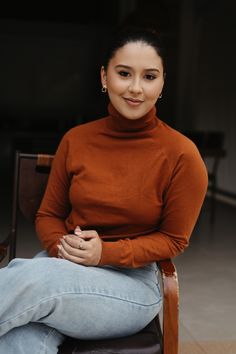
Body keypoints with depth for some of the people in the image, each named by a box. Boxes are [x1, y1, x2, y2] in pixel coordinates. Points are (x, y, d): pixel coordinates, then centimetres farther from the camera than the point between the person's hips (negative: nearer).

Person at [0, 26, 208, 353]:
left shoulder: (181, 155, -8)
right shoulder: (75, 140, 2)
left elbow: (173, 239, 0)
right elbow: (48, 215, 11)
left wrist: (106, 253, -16)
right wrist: (63, 247, -12)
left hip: (132, 280, -2)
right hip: (63, 268, 2)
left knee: (29, 280, -32)